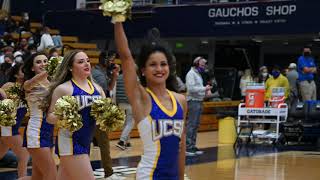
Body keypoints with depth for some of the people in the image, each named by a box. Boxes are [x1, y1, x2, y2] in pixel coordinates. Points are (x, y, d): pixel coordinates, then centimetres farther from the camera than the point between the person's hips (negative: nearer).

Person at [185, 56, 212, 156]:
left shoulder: (198, 74, 20)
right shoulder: (191, 74, -9)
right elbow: (191, 88, -19)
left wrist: (206, 90, 4)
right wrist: (204, 89, -20)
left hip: (199, 101, 9)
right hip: (193, 101, -9)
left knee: (196, 125, 11)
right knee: (191, 124, -10)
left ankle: (192, 146, 15)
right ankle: (187, 147, -10)